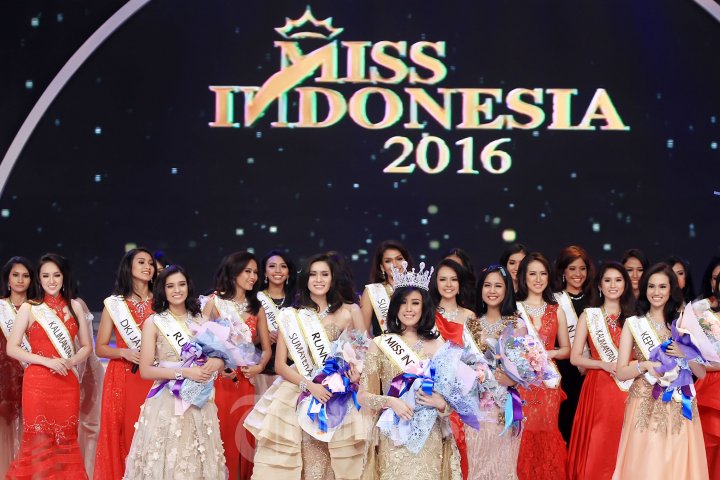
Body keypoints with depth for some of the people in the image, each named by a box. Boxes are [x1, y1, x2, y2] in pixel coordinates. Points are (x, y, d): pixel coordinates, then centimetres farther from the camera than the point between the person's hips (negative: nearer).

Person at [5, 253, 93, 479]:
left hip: (67, 384, 3)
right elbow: (12, 348, -4)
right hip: (38, 382, -3)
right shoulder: (29, 308, 0)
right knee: (38, 440, -3)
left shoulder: (74, 307, 9)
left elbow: (87, 346, 12)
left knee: (66, 441, 5)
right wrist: (47, 361, -15)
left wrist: (70, 362, -8)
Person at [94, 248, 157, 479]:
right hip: (123, 378, -1)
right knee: (123, 435, -2)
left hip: (154, 378, 1)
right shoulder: (113, 304, 4)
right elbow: (100, 348, 6)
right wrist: (124, 352, -11)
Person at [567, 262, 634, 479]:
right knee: (596, 449, -3)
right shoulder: (589, 315, 6)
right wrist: (605, 365, -11)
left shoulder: (633, 316, 10)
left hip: (628, 388, 1)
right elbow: (575, 357, 1)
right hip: (598, 388, -1)